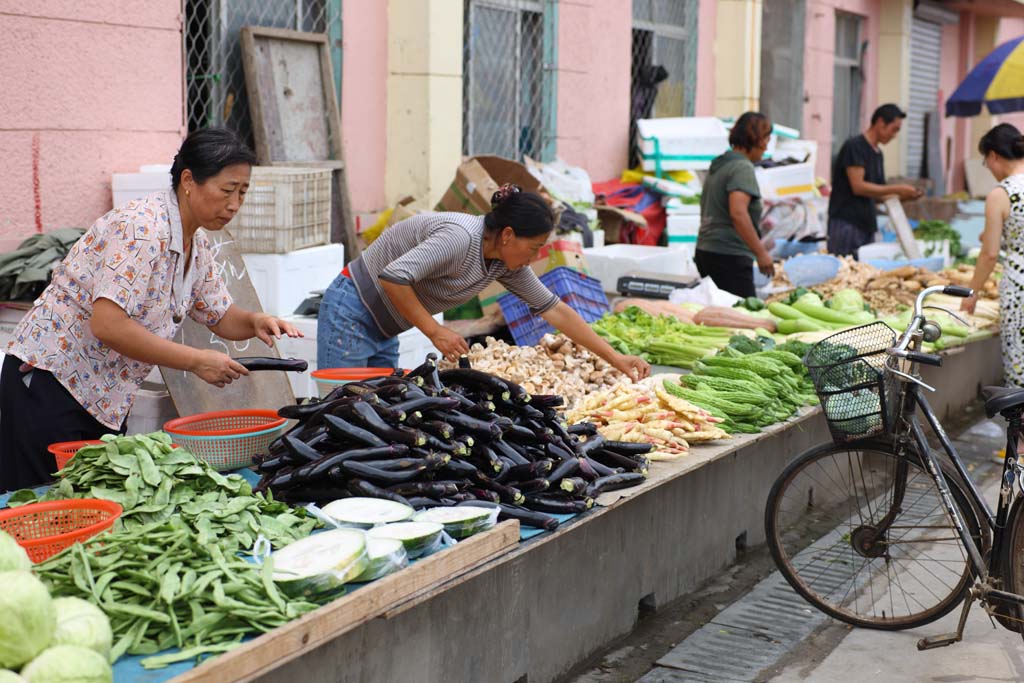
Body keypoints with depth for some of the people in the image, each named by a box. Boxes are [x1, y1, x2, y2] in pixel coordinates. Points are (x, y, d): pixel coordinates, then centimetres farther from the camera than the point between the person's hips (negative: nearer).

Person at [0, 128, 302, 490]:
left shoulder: (196, 245, 6)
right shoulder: (143, 229, -23)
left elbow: (221, 317, 18)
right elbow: (107, 324, -31)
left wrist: (255, 321, -6)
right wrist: (196, 361, -27)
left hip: (105, 399, 9)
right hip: (49, 383, -9)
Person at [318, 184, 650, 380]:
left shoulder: (506, 264, 0)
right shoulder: (460, 237, -28)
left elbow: (554, 309, 5)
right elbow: (393, 277, -33)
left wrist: (615, 358, 3)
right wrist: (435, 331, -25)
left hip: (383, 330, 9)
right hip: (352, 312, -9)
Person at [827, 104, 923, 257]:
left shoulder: (877, 153, 17)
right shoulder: (855, 146, -8)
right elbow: (858, 187, -17)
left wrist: (902, 195, 3)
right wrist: (897, 189, -14)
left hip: (867, 225, 8)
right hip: (847, 224, -8)